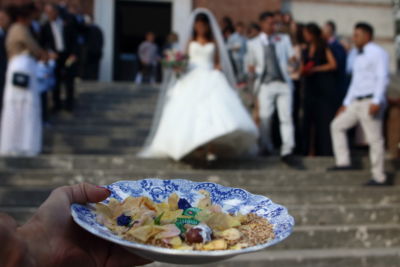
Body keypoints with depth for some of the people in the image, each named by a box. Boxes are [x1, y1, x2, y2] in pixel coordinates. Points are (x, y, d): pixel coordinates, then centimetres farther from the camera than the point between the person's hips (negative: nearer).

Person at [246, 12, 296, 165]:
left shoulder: (284, 39, 14)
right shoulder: (253, 43, 11)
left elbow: (292, 58, 15)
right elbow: (250, 65, 17)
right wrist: (252, 68, -2)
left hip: (283, 83, 1)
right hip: (266, 84, 0)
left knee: (286, 117, -7)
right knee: (264, 117, 0)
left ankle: (287, 151, -6)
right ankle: (266, 147, 21)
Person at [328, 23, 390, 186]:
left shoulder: (377, 53, -7)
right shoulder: (359, 57, 20)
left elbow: (382, 78, -16)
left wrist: (376, 101, -25)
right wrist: (346, 103, 21)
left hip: (371, 102, -9)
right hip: (356, 102, 10)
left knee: (374, 139, -6)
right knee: (337, 125, 10)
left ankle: (379, 178, 0)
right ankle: (343, 162, 14)